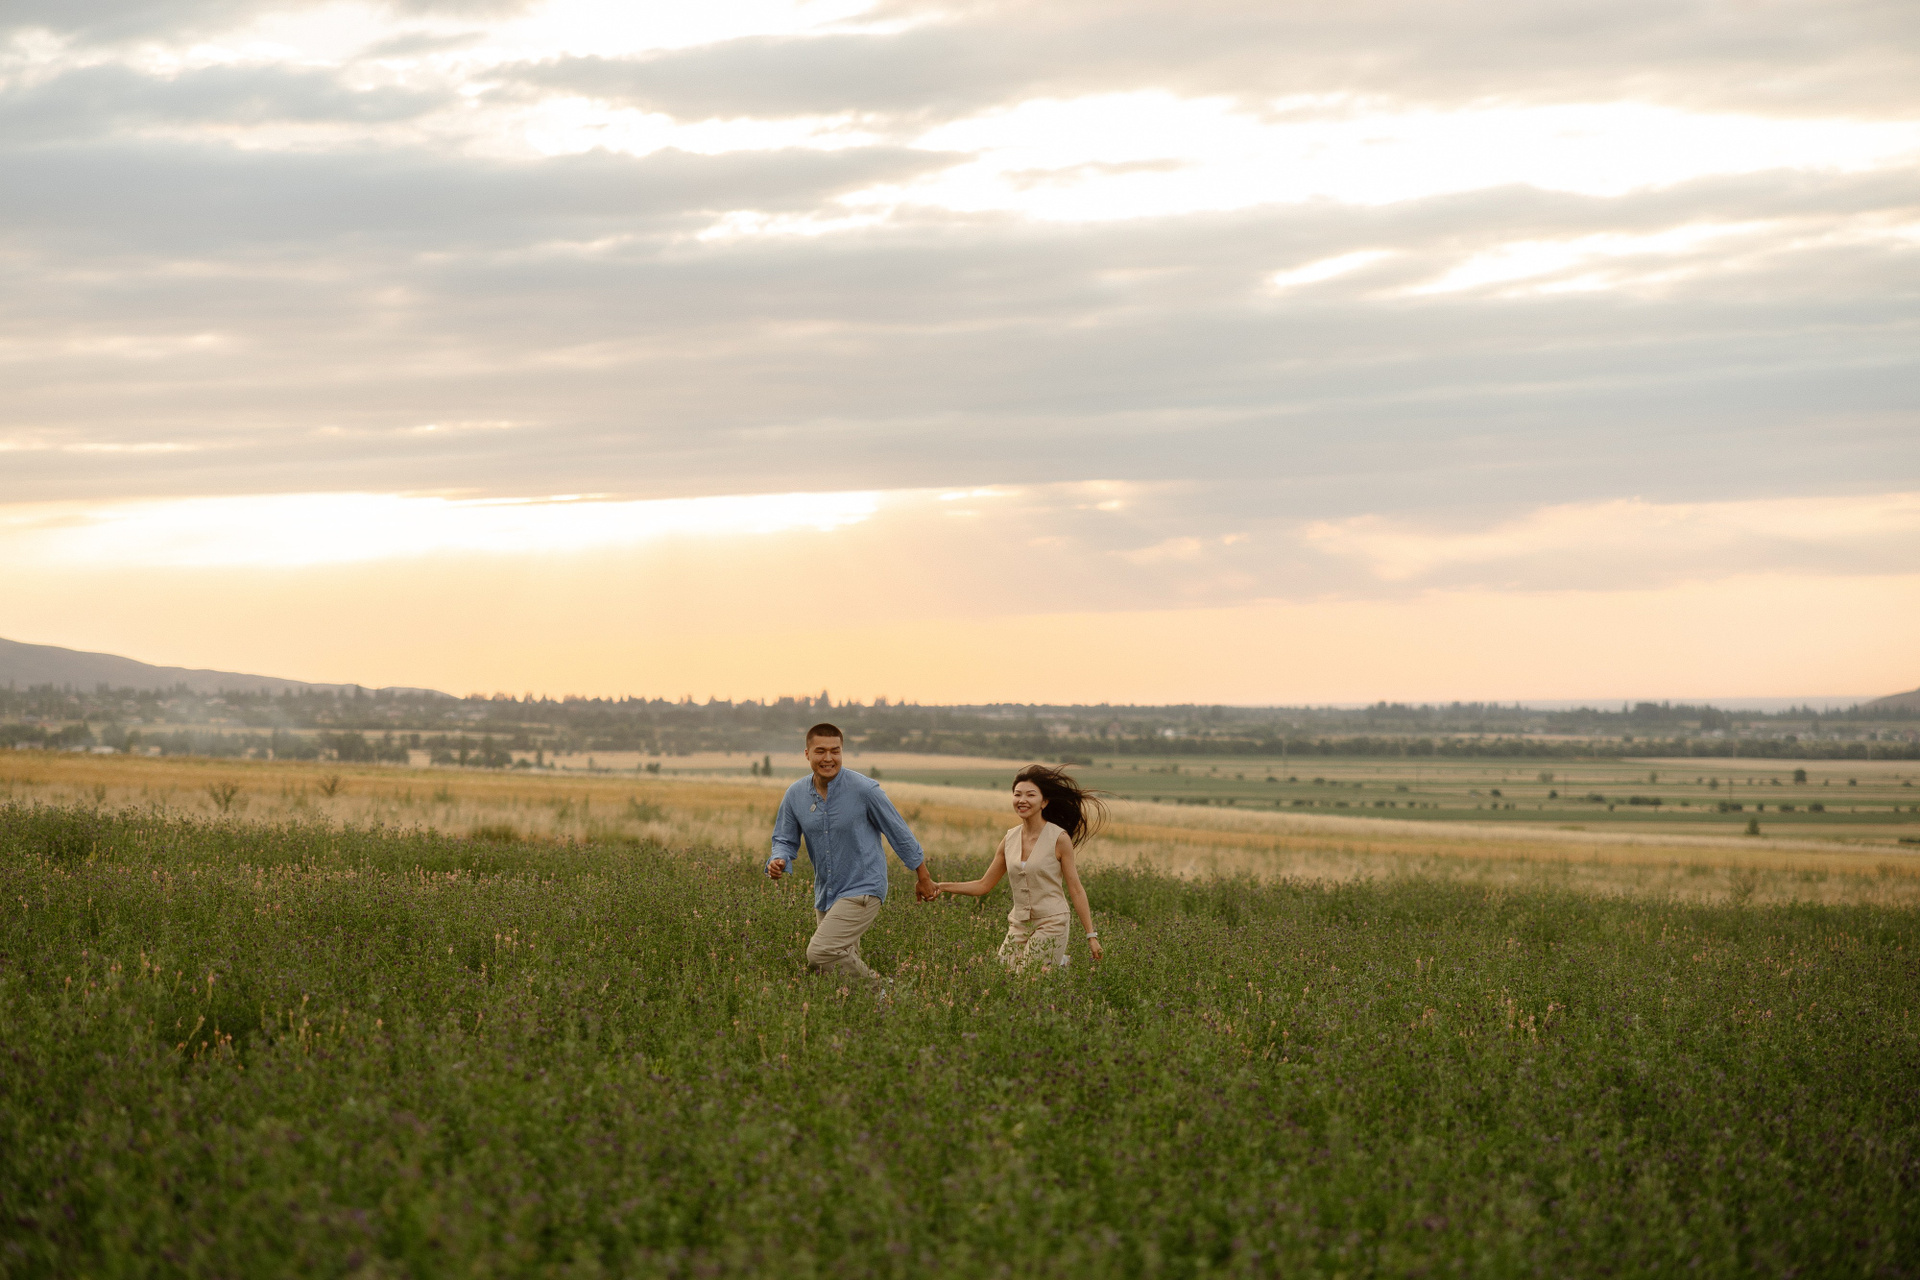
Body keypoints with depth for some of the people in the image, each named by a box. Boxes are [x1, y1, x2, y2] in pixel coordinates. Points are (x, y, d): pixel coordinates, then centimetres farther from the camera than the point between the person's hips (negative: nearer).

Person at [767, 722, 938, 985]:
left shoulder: (864, 790, -14)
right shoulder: (795, 795, 0)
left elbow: (899, 833, -4)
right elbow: (785, 840, 11)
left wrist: (924, 879, 4)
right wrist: (778, 861, -14)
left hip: (861, 891, -6)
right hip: (825, 895, 6)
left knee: (820, 953, -21)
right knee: (842, 960, 8)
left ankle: (875, 989, -5)